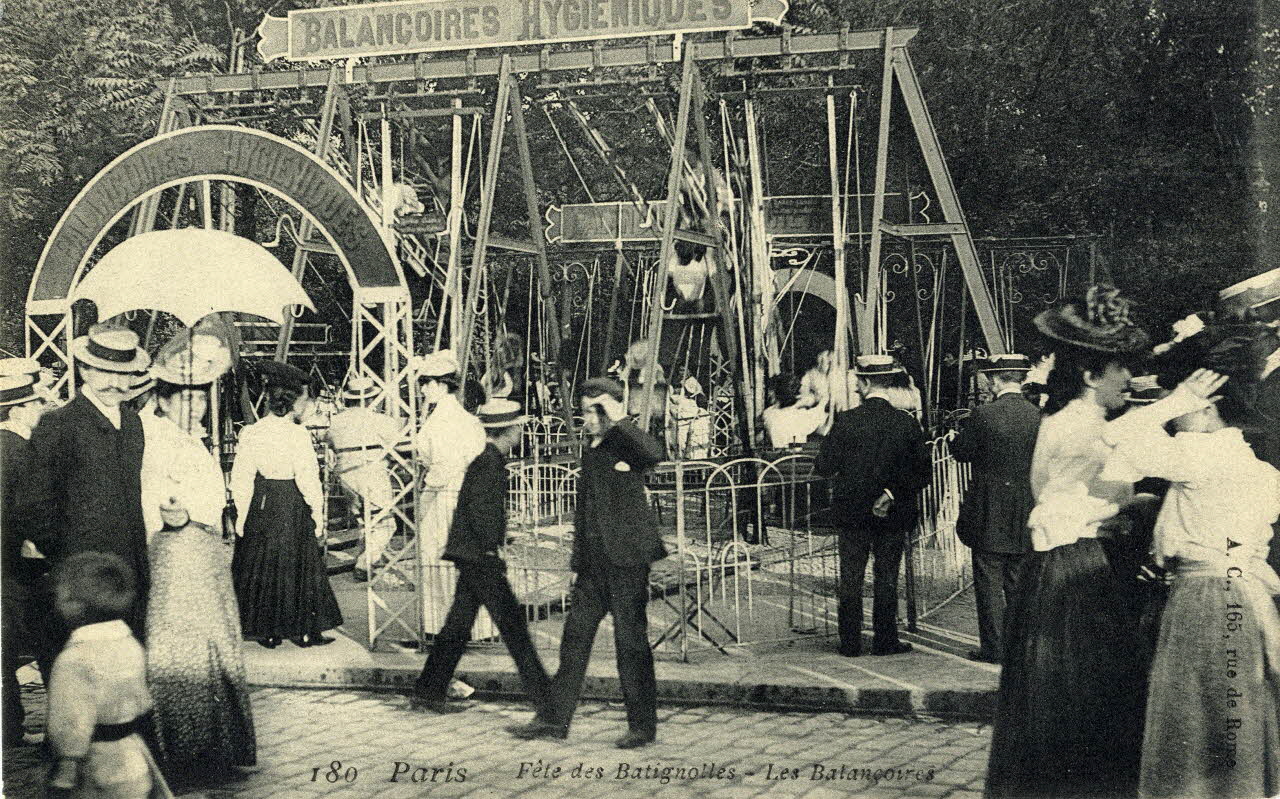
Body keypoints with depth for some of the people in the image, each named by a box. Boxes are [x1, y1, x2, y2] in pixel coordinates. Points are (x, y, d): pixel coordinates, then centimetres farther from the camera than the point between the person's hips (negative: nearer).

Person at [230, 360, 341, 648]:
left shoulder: (251, 433, -2)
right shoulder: (298, 435, -16)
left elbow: (241, 478, 0)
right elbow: (307, 479, -16)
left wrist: (242, 515, 7)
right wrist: (317, 511, -5)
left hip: (261, 506, 4)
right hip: (292, 506, -4)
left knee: (261, 566, 12)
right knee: (297, 565, 7)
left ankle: (267, 633, 16)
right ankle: (303, 631, 13)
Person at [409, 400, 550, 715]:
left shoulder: (490, 459, 15)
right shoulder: (489, 462, -16)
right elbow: (480, 510, -23)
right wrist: (491, 550, -18)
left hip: (471, 556, 10)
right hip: (480, 557, -10)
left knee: (458, 626, 12)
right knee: (512, 624, -5)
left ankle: (427, 692, 15)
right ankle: (541, 693, 0)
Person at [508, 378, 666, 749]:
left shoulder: (625, 445, -5)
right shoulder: (590, 451, 17)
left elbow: (654, 454, -30)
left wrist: (618, 420, -26)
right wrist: (578, 558, 20)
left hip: (626, 558, -7)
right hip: (593, 563, 7)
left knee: (631, 641, -3)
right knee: (575, 637, 8)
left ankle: (643, 725, 5)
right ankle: (554, 719, 14)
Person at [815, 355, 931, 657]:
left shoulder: (846, 421, -11)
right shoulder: (906, 423, -6)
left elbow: (824, 467, -8)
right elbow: (921, 473, -5)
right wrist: (892, 493, -3)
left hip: (852, 511, -1)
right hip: (894, 514, 1)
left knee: (850, 579, 8)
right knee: (887, 578, 9)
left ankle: (850, 642, 10)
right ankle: (885, 641, 13)